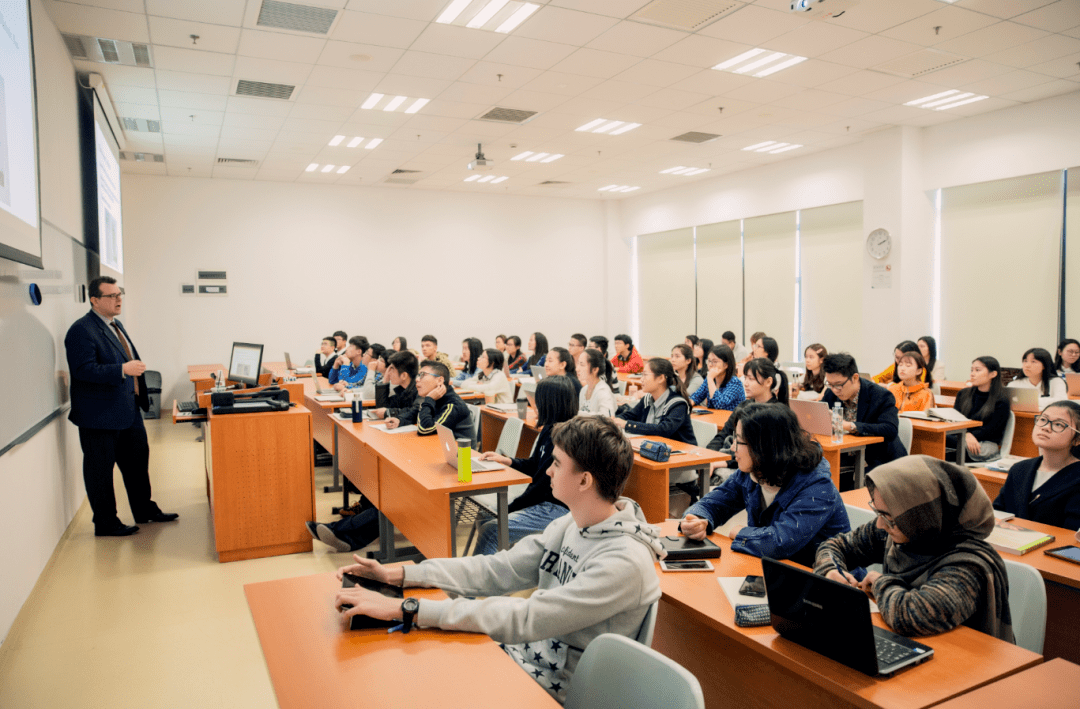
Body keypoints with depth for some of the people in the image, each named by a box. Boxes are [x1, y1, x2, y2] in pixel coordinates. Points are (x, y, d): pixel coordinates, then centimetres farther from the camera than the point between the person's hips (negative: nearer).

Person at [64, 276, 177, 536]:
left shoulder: (116, 325, 13)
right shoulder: (82, 330, -16)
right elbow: (83, 369, -25)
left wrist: (140, 397, 22)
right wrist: (123, 369, -33)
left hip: (128, 411, 10)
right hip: (100, 416, -9)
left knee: (137, 461, 18)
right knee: (101, 471, 4)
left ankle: (145, 510, 32)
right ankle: (105, 524, 16)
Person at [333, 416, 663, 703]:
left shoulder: (625, 562, -28)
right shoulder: (573, 524, -1)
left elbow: (525, 619, -32)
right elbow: (500, 569, 0)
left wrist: (406, 608, -33)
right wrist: (396, 574, -7)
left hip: (551, 687, -7)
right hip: (520, 652, 7)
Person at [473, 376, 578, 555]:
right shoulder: (549, 431, 7)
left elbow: (543, 486, -21)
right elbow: (533, 465, 20)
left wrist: (509, 509, -13)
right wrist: (505, 460, 9)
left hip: (556, 508, -10)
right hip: (544, 502, 10)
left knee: (491, 530, -17)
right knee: (484, 518, 7)